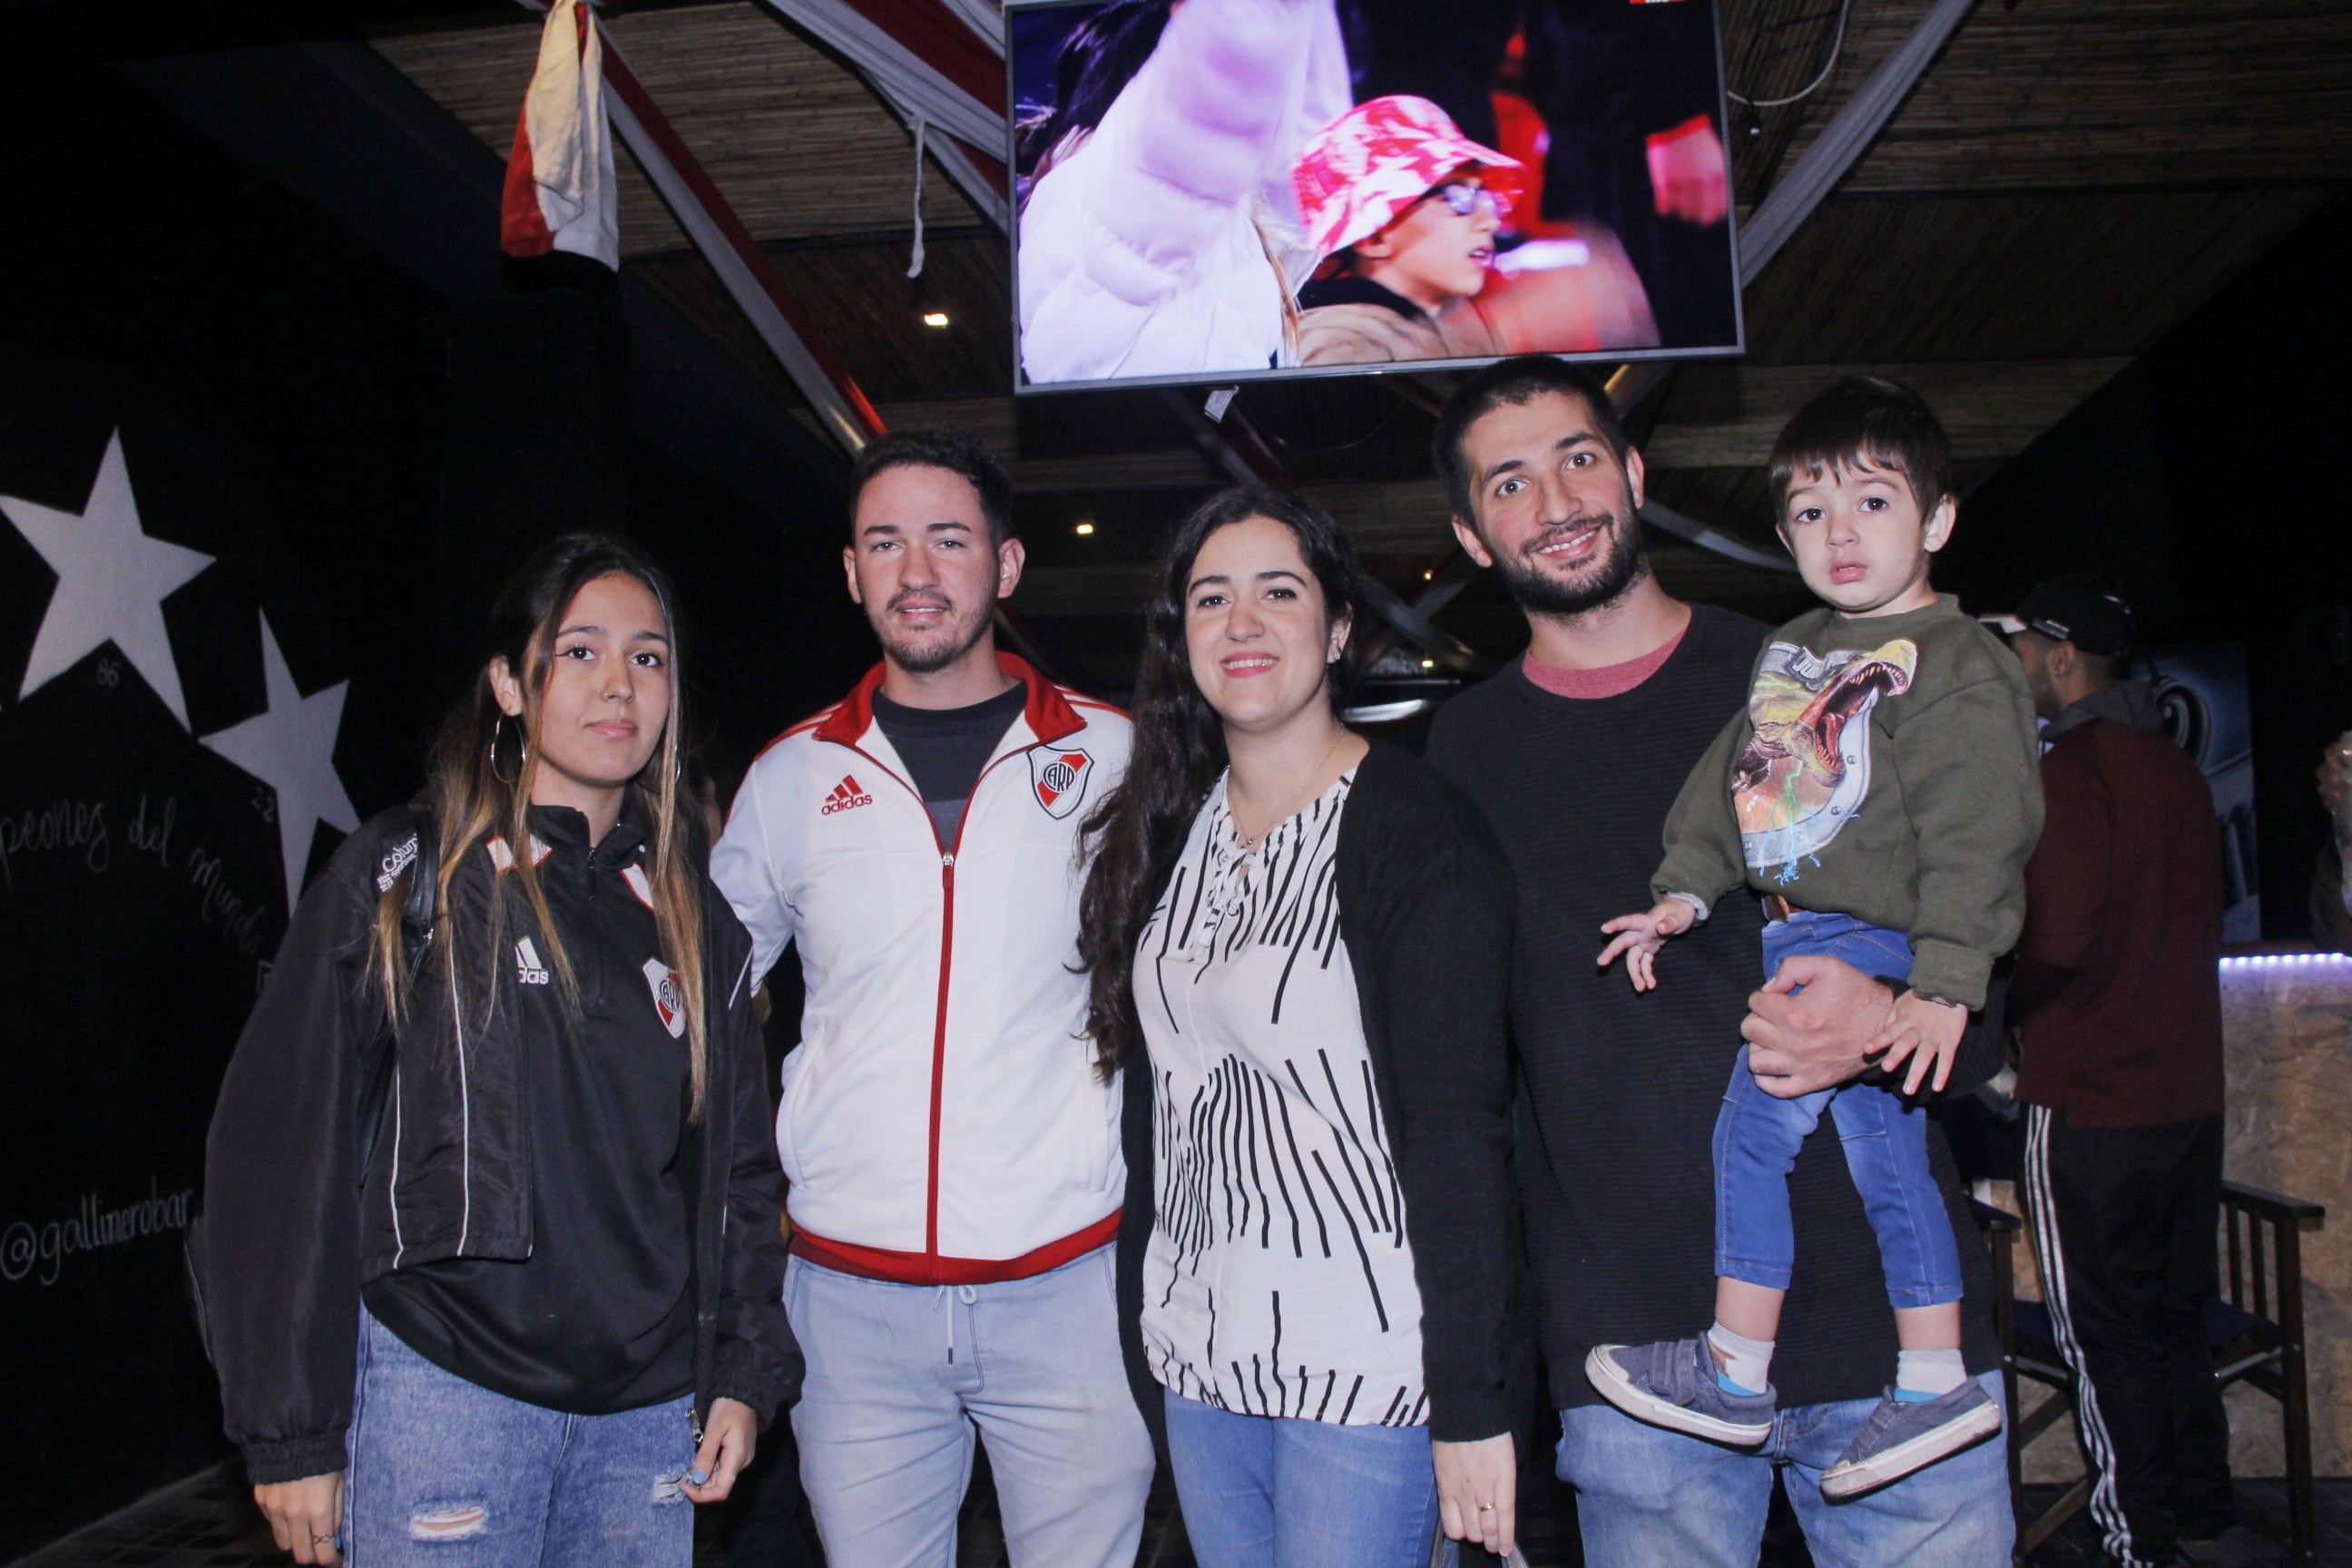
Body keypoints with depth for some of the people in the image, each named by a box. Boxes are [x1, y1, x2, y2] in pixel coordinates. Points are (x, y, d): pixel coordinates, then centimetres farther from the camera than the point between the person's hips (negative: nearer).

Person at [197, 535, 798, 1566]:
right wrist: (292, 1432, -6)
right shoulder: (403, 880, -4)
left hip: (652, 1409, 4)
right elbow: (284, 1149, -5)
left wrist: (744, 1374, 7)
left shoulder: (693, 919, 8)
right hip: (444, 1396, -4)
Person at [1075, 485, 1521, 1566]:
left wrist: (1471, 1408, -15)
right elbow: (1151, 1100, 10)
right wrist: (1141, 1336, 10)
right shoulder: (1164, 830, 6)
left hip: (1364, 1368, -6)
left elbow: (1460, 1129, -14)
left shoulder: (1419, 833, -12)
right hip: (1199, 1360, 6)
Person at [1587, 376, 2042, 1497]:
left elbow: (1975, 836, -17)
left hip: (1870, 941, -8)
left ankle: (1734, 1375, 6)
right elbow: (1729, 774, 20)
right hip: (1798, 937, 8)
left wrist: (1946, 981, -23)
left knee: (1753, 1129, -7)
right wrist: (1686, 890, 14)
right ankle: (1936, 1382, 23)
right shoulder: (1792, 651, 15)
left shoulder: (1957, 667, -10)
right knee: (1883, 1154, 12)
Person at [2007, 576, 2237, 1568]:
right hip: (2188, 1089, 8)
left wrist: (1995, 1009, -5)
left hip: (2089, 1099, -8)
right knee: (2174, 1317, 19)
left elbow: (2056, 937, -24)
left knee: (2104, 1335, 3)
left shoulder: (2071, 768, -15)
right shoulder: (2176, 768, 12)